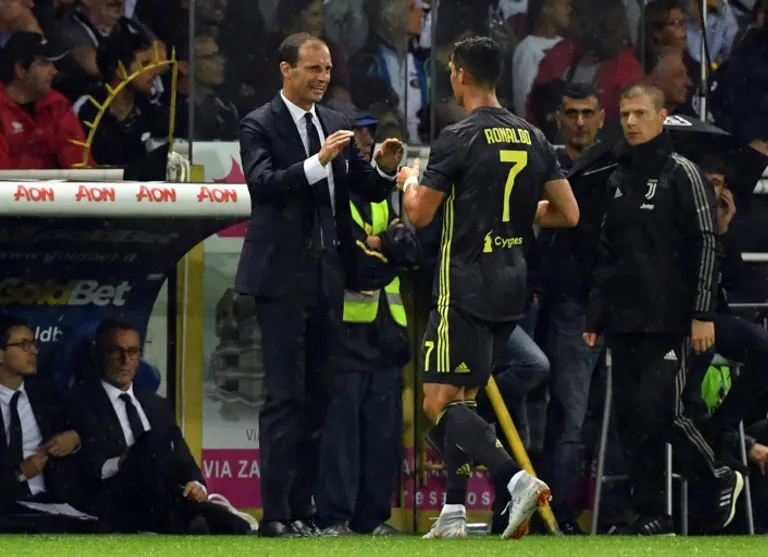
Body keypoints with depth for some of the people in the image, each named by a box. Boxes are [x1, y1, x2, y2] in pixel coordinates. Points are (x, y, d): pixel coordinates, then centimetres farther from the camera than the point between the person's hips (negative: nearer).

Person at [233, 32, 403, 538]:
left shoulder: (335, 123, 12)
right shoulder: (260, 126, -6)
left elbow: (368, 190, 12)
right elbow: (263, 183, -21)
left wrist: (385, 168, -9)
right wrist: (318, 162, -31)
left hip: (328, 275, 6)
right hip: (282, 276, -6)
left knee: (318, 395, 7)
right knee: (285, 396, -8)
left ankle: (302, 509, 11)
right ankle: (276, 514, -7)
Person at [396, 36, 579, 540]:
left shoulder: (459, 139, -12)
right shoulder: (533, 139, 8)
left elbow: (419, 214, -9)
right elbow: (568, 213, 10)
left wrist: (410, 183, 12)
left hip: (466, 286, -7)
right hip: (513, 288, 7)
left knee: (440, 403, -8)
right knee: (463, 399, 16)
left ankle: (518, 480, -26)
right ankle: (454, 513, 13)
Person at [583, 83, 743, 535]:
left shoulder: (682, 174, -3)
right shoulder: (619, 180, 16)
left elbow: (706, 246, -7)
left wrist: (703, 315, -14)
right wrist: (596, 318, 15)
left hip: (669, 321, -7)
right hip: (624, 324, 7)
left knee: (659, 412, -13)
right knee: (631, 420, 2)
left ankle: (721, 479, 8)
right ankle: (653, 517, 7)